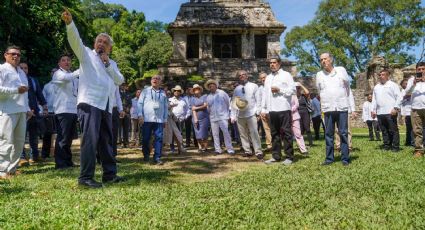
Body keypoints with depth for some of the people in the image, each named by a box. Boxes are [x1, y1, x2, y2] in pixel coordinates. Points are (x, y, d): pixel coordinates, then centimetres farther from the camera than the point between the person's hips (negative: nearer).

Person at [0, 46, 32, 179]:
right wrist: (16, 90, -16)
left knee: (19, 141, 8)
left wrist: (27, 108, 16)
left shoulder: (21, 72, 23)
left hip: (21, 111, 8)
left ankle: (12, 169, 16)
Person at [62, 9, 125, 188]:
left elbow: (120, 80, 9)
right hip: (90, 103, -6)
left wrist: (107, 63, 2)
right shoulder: (87, 54, 11)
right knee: (90, 139, -12)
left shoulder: (112, 63, 24)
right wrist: (69, 22, -23)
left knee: (106, 141, 10)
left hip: (106, 106, 6)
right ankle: (85, 177, -8)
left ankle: (109, 174, 18)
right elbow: (75, 40, -7)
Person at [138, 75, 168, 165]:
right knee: (145, 138, 4)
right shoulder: (145, 91, 8)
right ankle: (146, 156, 19)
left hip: (159, 120, 2)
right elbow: (140, 103, 3)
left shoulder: (163, 93, 15)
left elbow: (166, 107, 16)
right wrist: (140, 115, -7)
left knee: (159, 138, -4)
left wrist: (165, 119, 11)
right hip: (147, 119, -1)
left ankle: (157, 158, 0)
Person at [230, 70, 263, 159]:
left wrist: (257, 111, -5)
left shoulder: (254, 86, 4)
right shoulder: (236, 89, 12)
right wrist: (233, 116, 8)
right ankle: (247, 151, 16)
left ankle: (258, 152, -4)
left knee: (254, 133, -9)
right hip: (240, 115, 4)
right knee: (243, 134, 7)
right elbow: (234, 103, 13)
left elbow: (258, 100, 3)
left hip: (251, 114, -4)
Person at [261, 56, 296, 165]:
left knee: (286, 133, -3)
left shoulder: (286, 75, 3)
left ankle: (289, 157, 3)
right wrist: (263, 109, 12)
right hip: (272, 110, 6)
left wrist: (279, 89, -12)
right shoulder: (268, 78, 20)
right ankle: (276, 156, 16)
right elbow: (265, 94, 18)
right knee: (274, 134, 9)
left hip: (284, 109, -6)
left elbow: (293, 90, -6)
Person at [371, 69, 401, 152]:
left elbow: (399, 97, -4)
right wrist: (373, 110, 13)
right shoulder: (376, 87, 19)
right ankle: (387, 146, 14)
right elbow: (374, 99, 20)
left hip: (390, 112, -5)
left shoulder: (392, 85, 3)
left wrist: (395, 108, -13)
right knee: (384, 131, 8)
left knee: (393, 130, -3)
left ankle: (395, 147, 1)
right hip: (380, 113, 5)